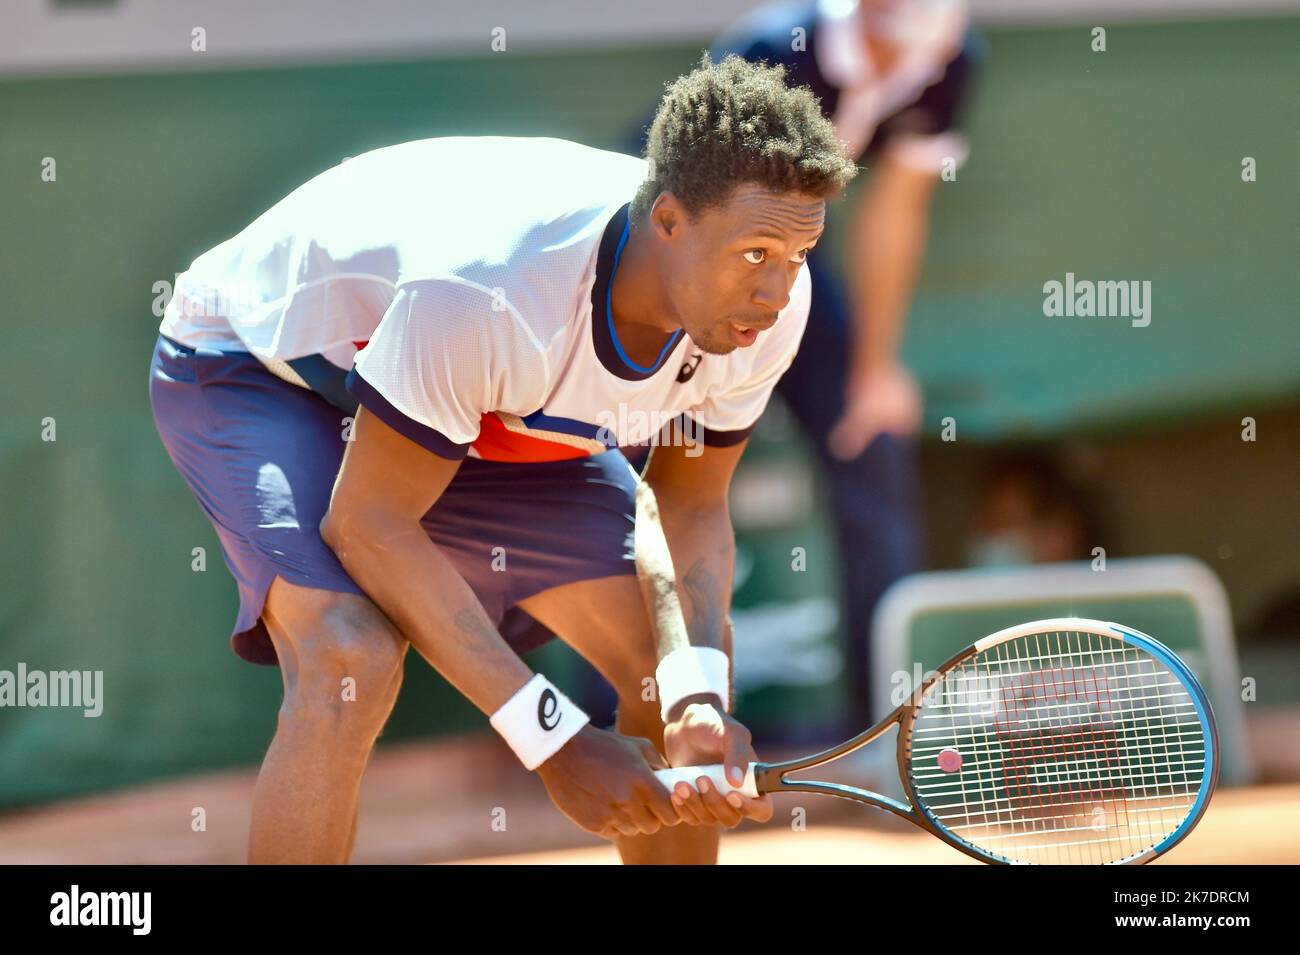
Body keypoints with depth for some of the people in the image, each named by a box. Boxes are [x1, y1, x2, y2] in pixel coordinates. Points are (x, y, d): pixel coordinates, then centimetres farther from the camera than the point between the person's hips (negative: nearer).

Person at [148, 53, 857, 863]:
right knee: (350, 660, -31)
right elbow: (369, 523, -32)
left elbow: (692, 507, -8)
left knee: (679, 660, -2)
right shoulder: (486, 288, -43)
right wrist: (558, 743, -33)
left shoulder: (767, 301, -23)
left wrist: (697, 698, -28)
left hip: (499, 414, 7)